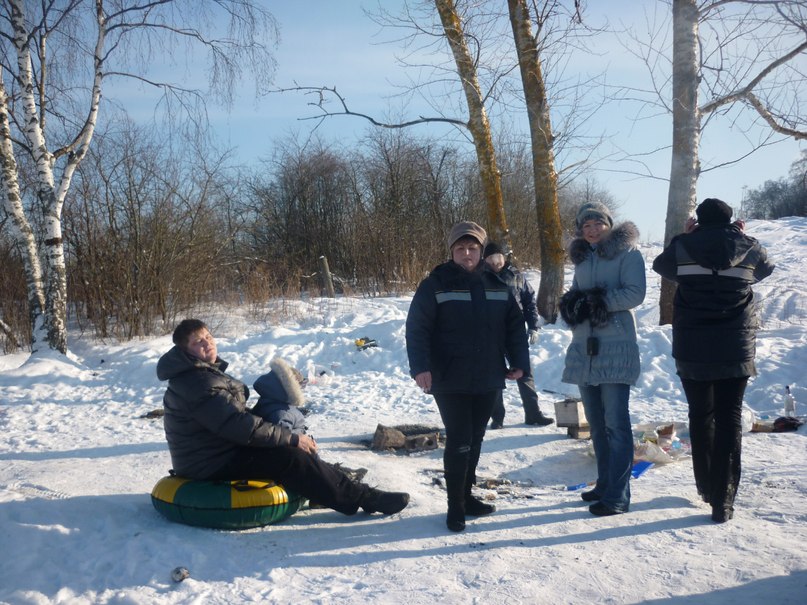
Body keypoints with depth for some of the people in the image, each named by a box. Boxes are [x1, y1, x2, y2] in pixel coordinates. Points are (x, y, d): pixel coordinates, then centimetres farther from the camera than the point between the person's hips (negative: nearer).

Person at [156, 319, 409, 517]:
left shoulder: (202, 372, 9)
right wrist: (293, 438, -22)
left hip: (219, 447, 11)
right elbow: (240, 426, -28)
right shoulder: (198, 385, -24)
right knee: (290, 458, -19)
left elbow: (235, 416, 17)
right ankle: (364, 498, -13)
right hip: (211, 464, -11)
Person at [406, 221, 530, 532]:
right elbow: (417, 329, -12)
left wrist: (519, 362, 4)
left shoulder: (497, 285, 8)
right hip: (450, 381, -5)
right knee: (458, 442, -5)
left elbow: (514, 326, 12)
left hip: (488, 380, 5)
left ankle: (466, 495, 29)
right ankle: (455, 506, 8)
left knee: (475, 441, 14)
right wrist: (420, 367, -22)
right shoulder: (435, 285, -6)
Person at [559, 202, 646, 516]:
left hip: (616, 347, -7)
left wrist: (598, 300, -15)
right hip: (584, 348, 7)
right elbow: (570, 298, 15)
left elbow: (635, 293, -12)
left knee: (615, 422, -8)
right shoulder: (581, 258, 18)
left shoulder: (626, 252, -1)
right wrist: (573, 303, -7)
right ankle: (605, 484, 24)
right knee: (596, 423, 13)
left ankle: (617, 495, -5)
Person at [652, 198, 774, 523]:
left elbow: (660, 264, 16)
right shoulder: (748, 248, 0)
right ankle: (722, 501, 1)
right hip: (735, 349, 0)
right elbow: (765, 269, 21)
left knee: (700, 415, 14)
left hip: (692, 349, 0)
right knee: (729, 418, 3)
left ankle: (706, 487, 25)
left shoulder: (683, 247, -4)